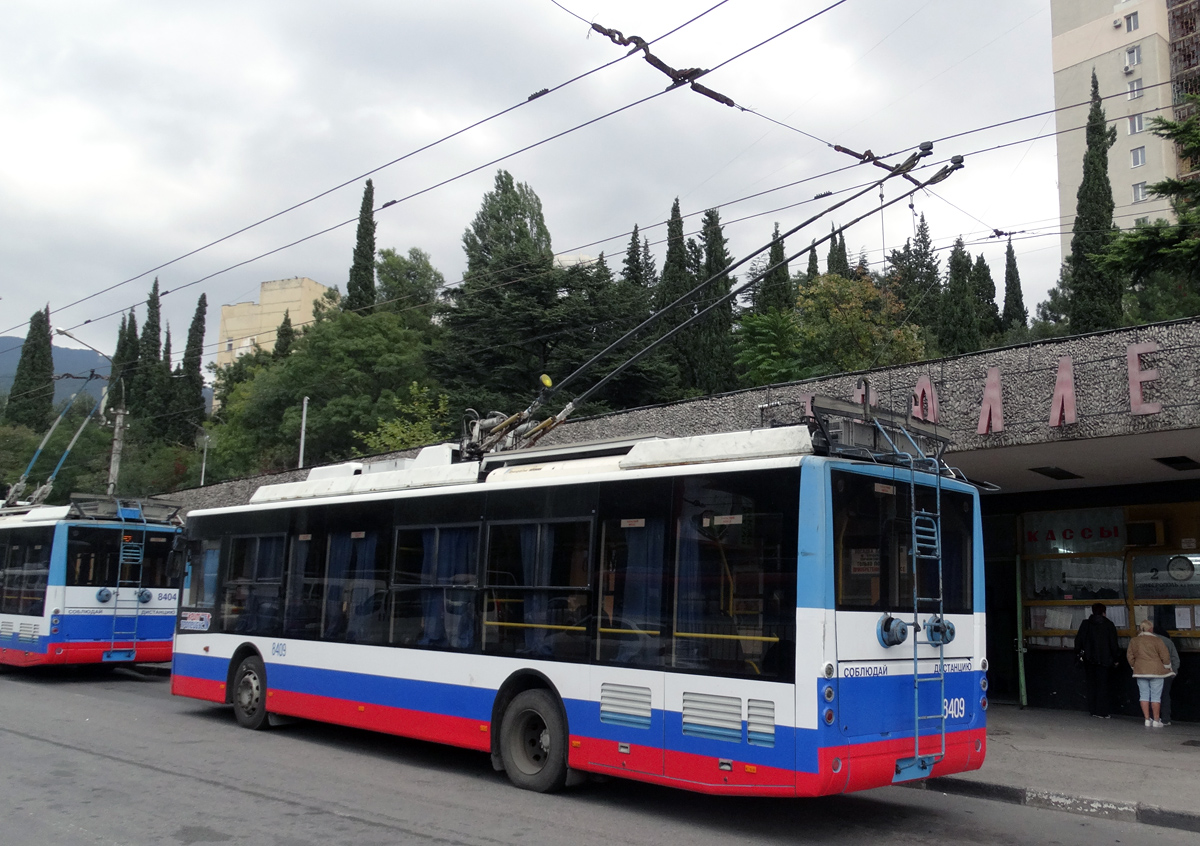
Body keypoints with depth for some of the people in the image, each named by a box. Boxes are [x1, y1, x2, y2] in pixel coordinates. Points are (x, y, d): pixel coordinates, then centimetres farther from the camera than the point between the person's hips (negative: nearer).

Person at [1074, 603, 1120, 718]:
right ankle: (1102, 712, 1)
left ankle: (1093, 710, 13)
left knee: (1091, 684, 11)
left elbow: (1078, 640, 2)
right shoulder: (1109, 625, -5)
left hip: (1089, 660, 2)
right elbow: (1113, 644, -4)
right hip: (1104, 660, -2)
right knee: (1102, 684, 3)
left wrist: (1079, 654, 12)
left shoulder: (1085, 624, 2)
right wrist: (1115, 659, 5)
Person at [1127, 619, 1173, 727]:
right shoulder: (1156, 640, -9)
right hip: (1156, 671, -3)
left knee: (1144, 695, 7)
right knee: (1156, 696, 2)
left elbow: (1130, 656, 7)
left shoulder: (1133, 641, 3)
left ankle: (1147, 719, 6)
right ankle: (1156, 720, 4)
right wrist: (1167, 666, 10)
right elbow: (1165, 656, -7)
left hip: (1140, 671, 3)